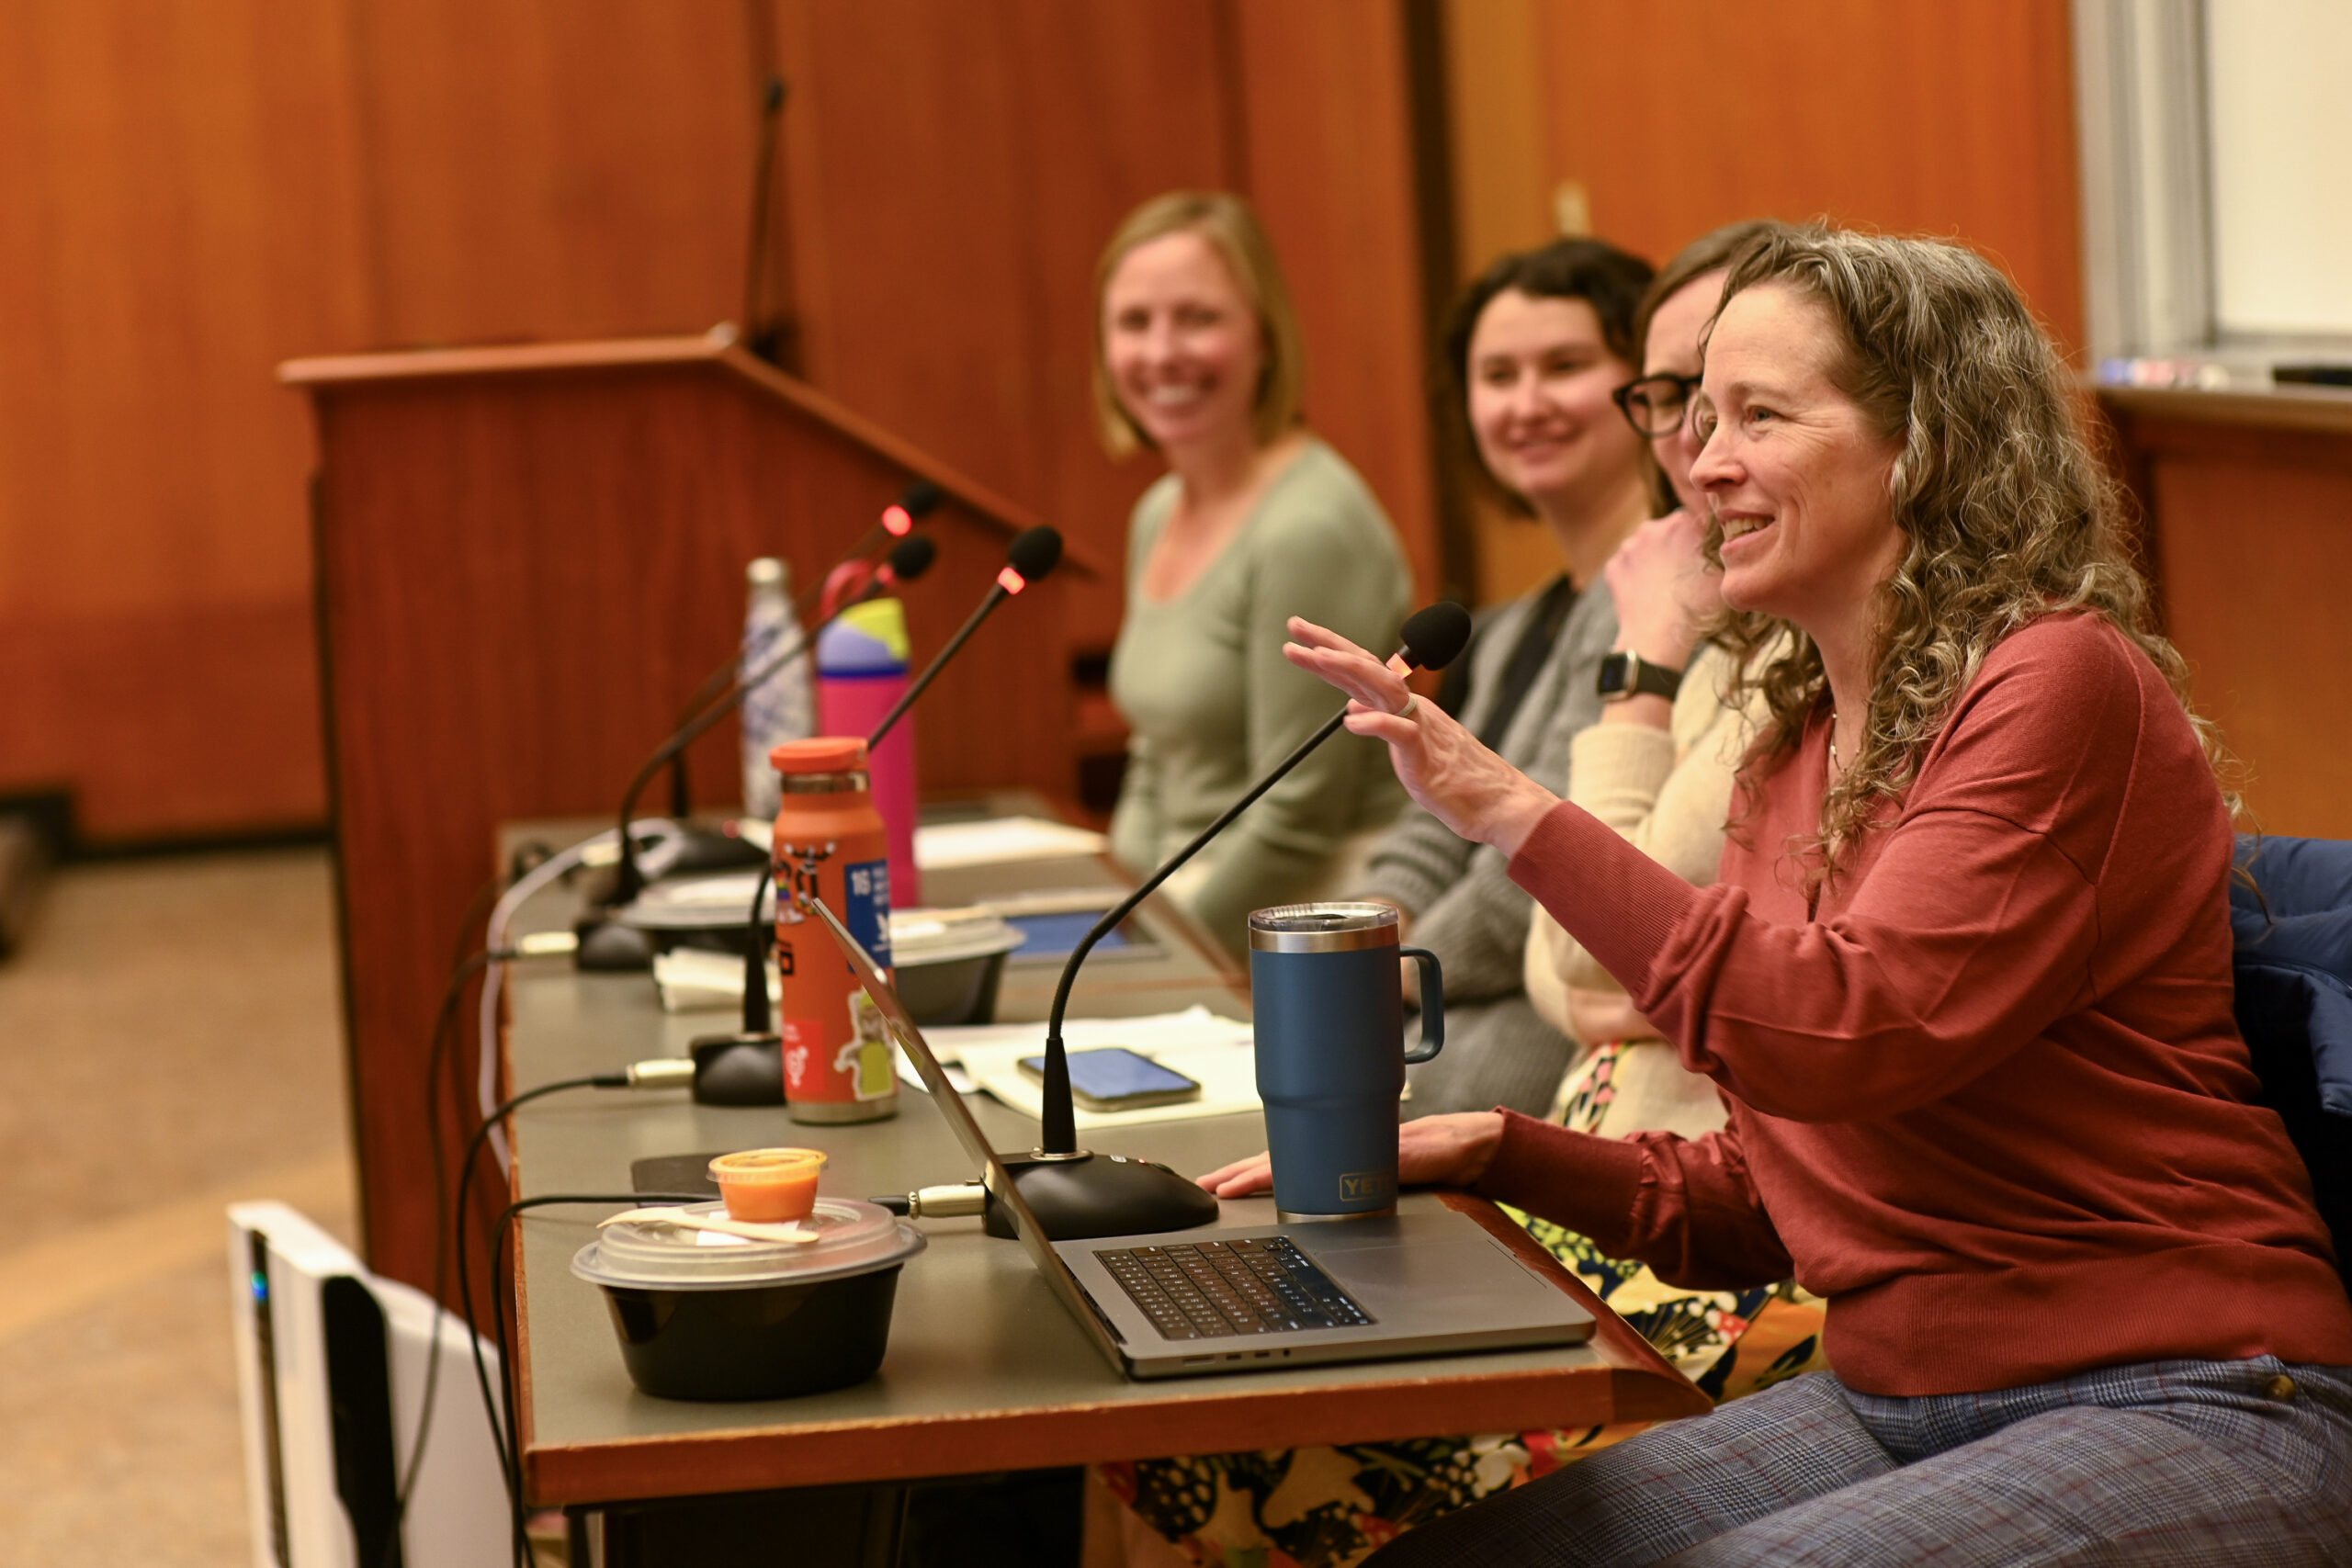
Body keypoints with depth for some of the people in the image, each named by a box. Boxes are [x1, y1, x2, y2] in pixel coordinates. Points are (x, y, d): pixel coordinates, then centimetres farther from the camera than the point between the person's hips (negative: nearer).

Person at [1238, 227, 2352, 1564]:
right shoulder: (1799, 747, 13)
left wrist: (1514, 811, -23)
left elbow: (1844, 1036, -24)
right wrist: (1490, 1150, 1)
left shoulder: (2061, 685, -11)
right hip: (1890, 1395, 8)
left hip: (2179, 1413, -8)